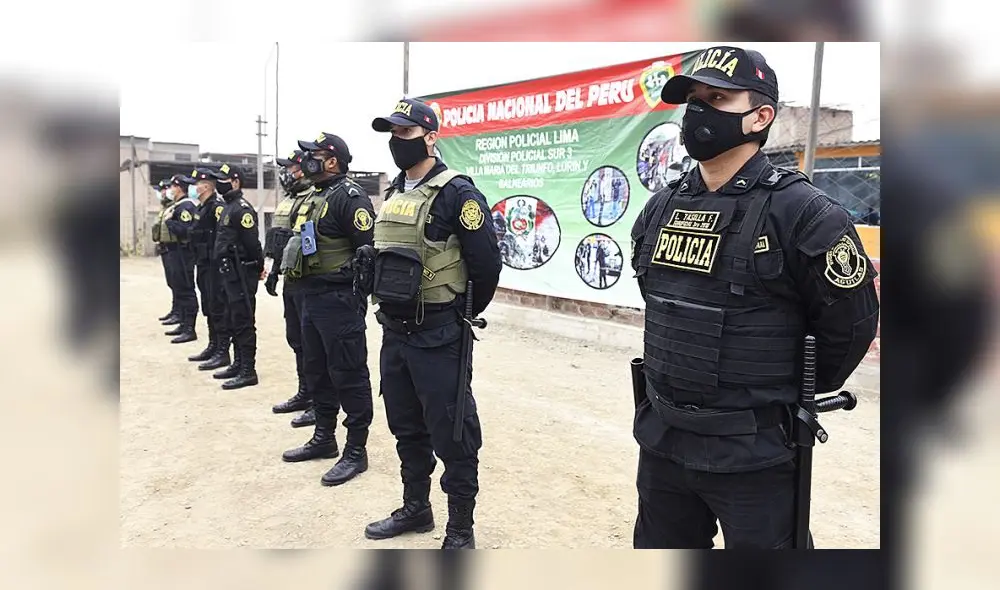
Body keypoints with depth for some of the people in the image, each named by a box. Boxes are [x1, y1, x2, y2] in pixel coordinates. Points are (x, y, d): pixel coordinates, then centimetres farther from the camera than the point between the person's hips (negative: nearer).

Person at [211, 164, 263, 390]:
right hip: (230, 273, 10)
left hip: (242, 274, -10)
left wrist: (259, 267, -8)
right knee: (232, 321, 16)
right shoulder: (228, 207, 17)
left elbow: (252, 242, -18)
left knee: (243, 322, -7)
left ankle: (248, 371, -2)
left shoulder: (242, 208, -15)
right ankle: (238, 364, 26)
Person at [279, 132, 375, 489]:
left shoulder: (350, 197, -13)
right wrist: (303, 290, 19)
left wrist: (356, 298, -18)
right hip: (310, 297, 10)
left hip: (338, 299, -10)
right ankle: (324, 439, 31)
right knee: (316, 371, 17)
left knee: (348, 375, -2)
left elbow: (368, 251, -19)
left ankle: (356, 451, 8)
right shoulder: (314, 197, 17)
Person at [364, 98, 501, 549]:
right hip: (394, 332, 8)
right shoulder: (394, 193, 12)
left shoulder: (456, 193, -14)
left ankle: (460, 529, 18)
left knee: (452, 435, 3)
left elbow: (487, 263, -14)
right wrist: (389, 304, 18)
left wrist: (464, 314, -2)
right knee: (406, 429, 19)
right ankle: (415, 508, 37)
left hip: (437, 336, -8)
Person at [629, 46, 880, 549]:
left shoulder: (801, 212, -14)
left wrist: (788, 396, 5)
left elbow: (851, 323, -6)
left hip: (753, 454, -5)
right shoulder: (660, 209, 3)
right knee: (657, 547, 21)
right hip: (660, 441, 6)